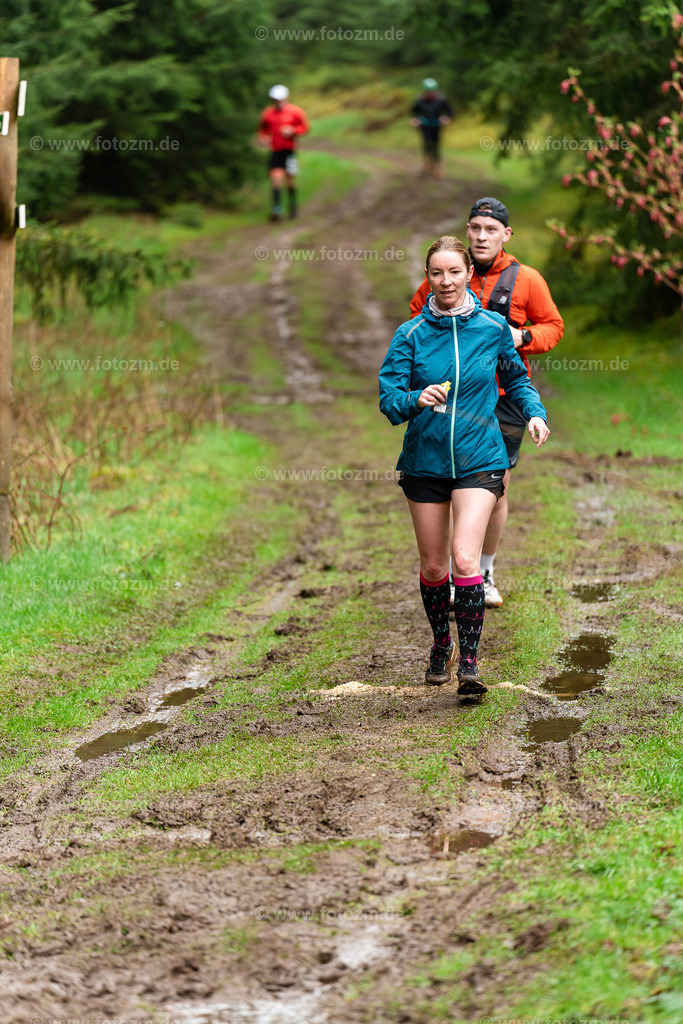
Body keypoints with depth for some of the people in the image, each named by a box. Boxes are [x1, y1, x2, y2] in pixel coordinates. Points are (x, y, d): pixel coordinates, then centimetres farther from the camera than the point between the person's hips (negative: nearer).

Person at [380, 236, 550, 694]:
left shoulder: (493, 328, -1)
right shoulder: (411, 335, -3)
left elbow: (516, 377, 16)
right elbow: (389, 399, -9)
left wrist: (535, 412, -1)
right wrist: (417, 399, -30)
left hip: (479, 461, -1)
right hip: (425, 462, 1)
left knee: (465, 559, -17)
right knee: (433, 565, 10)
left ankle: (469, 661, -10)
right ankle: (441, 644, 34)